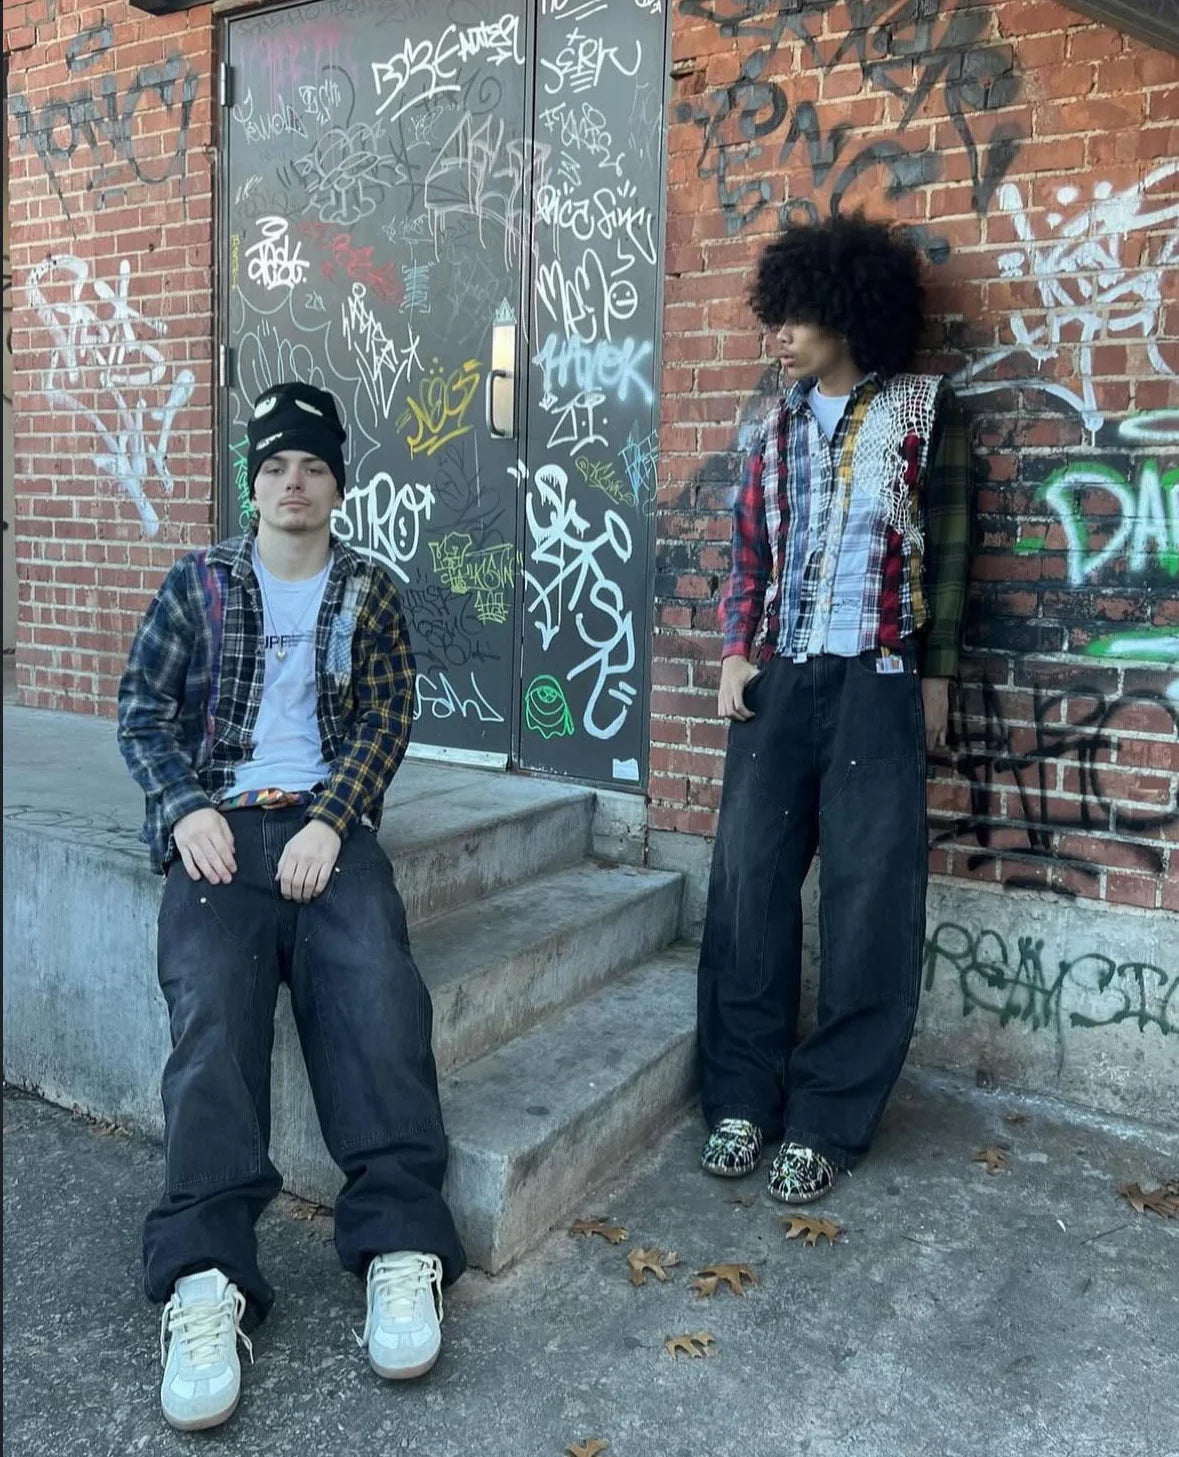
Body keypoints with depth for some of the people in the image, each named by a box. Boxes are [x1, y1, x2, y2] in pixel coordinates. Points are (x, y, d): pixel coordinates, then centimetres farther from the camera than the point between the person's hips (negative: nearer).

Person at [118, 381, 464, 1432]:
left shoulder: (370, 592, 15)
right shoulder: (197, 584, 16)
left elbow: (387, 722, 6)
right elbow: (142, 708, 10)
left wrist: (329, 822, -10)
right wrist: (187, 809, -8)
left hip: (327, 824, 0)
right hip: (216, 824, 0)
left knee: (376, 984, -28)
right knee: (213, 997, -27)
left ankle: (402, 1246, -29)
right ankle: (206, 1275, -33)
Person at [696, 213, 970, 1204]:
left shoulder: (924, 413, 3)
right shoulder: (780, 423, 15)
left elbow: (948, 550, 2)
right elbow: (749, 549, 14)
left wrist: (935, 676, -2)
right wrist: (737, 654, 3)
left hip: (875, 685, -4)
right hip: (777, 681, 4)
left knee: (869, 907, -3)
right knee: (749, 883, 0)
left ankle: (824, 1123, 7)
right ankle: (743, 1100, 10)